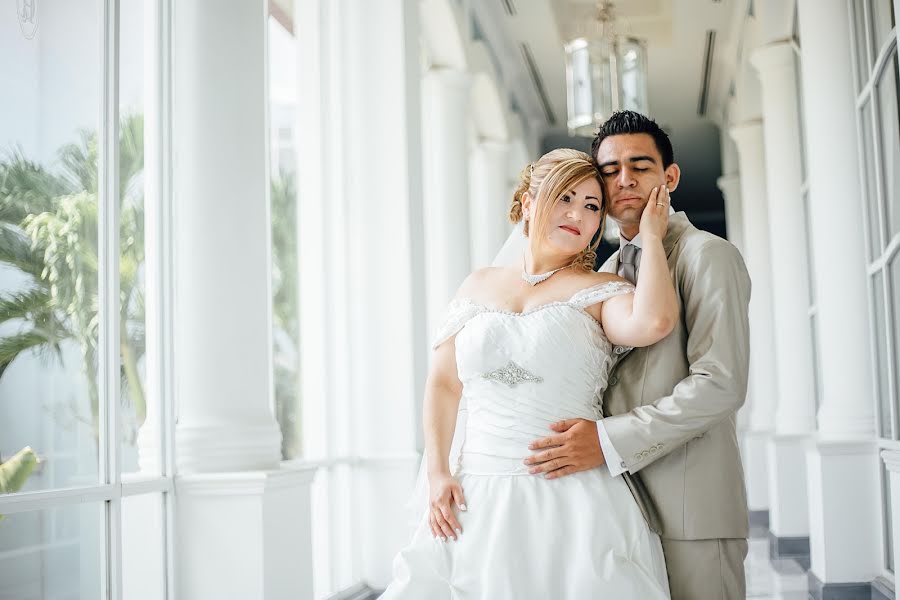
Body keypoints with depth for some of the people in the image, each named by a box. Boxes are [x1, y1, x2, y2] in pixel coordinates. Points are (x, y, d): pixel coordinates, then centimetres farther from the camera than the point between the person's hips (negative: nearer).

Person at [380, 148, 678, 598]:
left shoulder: (601, 292, 0)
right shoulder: (479, 285, 12)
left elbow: (653, 322, -23)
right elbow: (443, 384, 11)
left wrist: (651, 236, -8)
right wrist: (438, 473, 0)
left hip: (570, 501, -3)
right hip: (475, 499, 3)